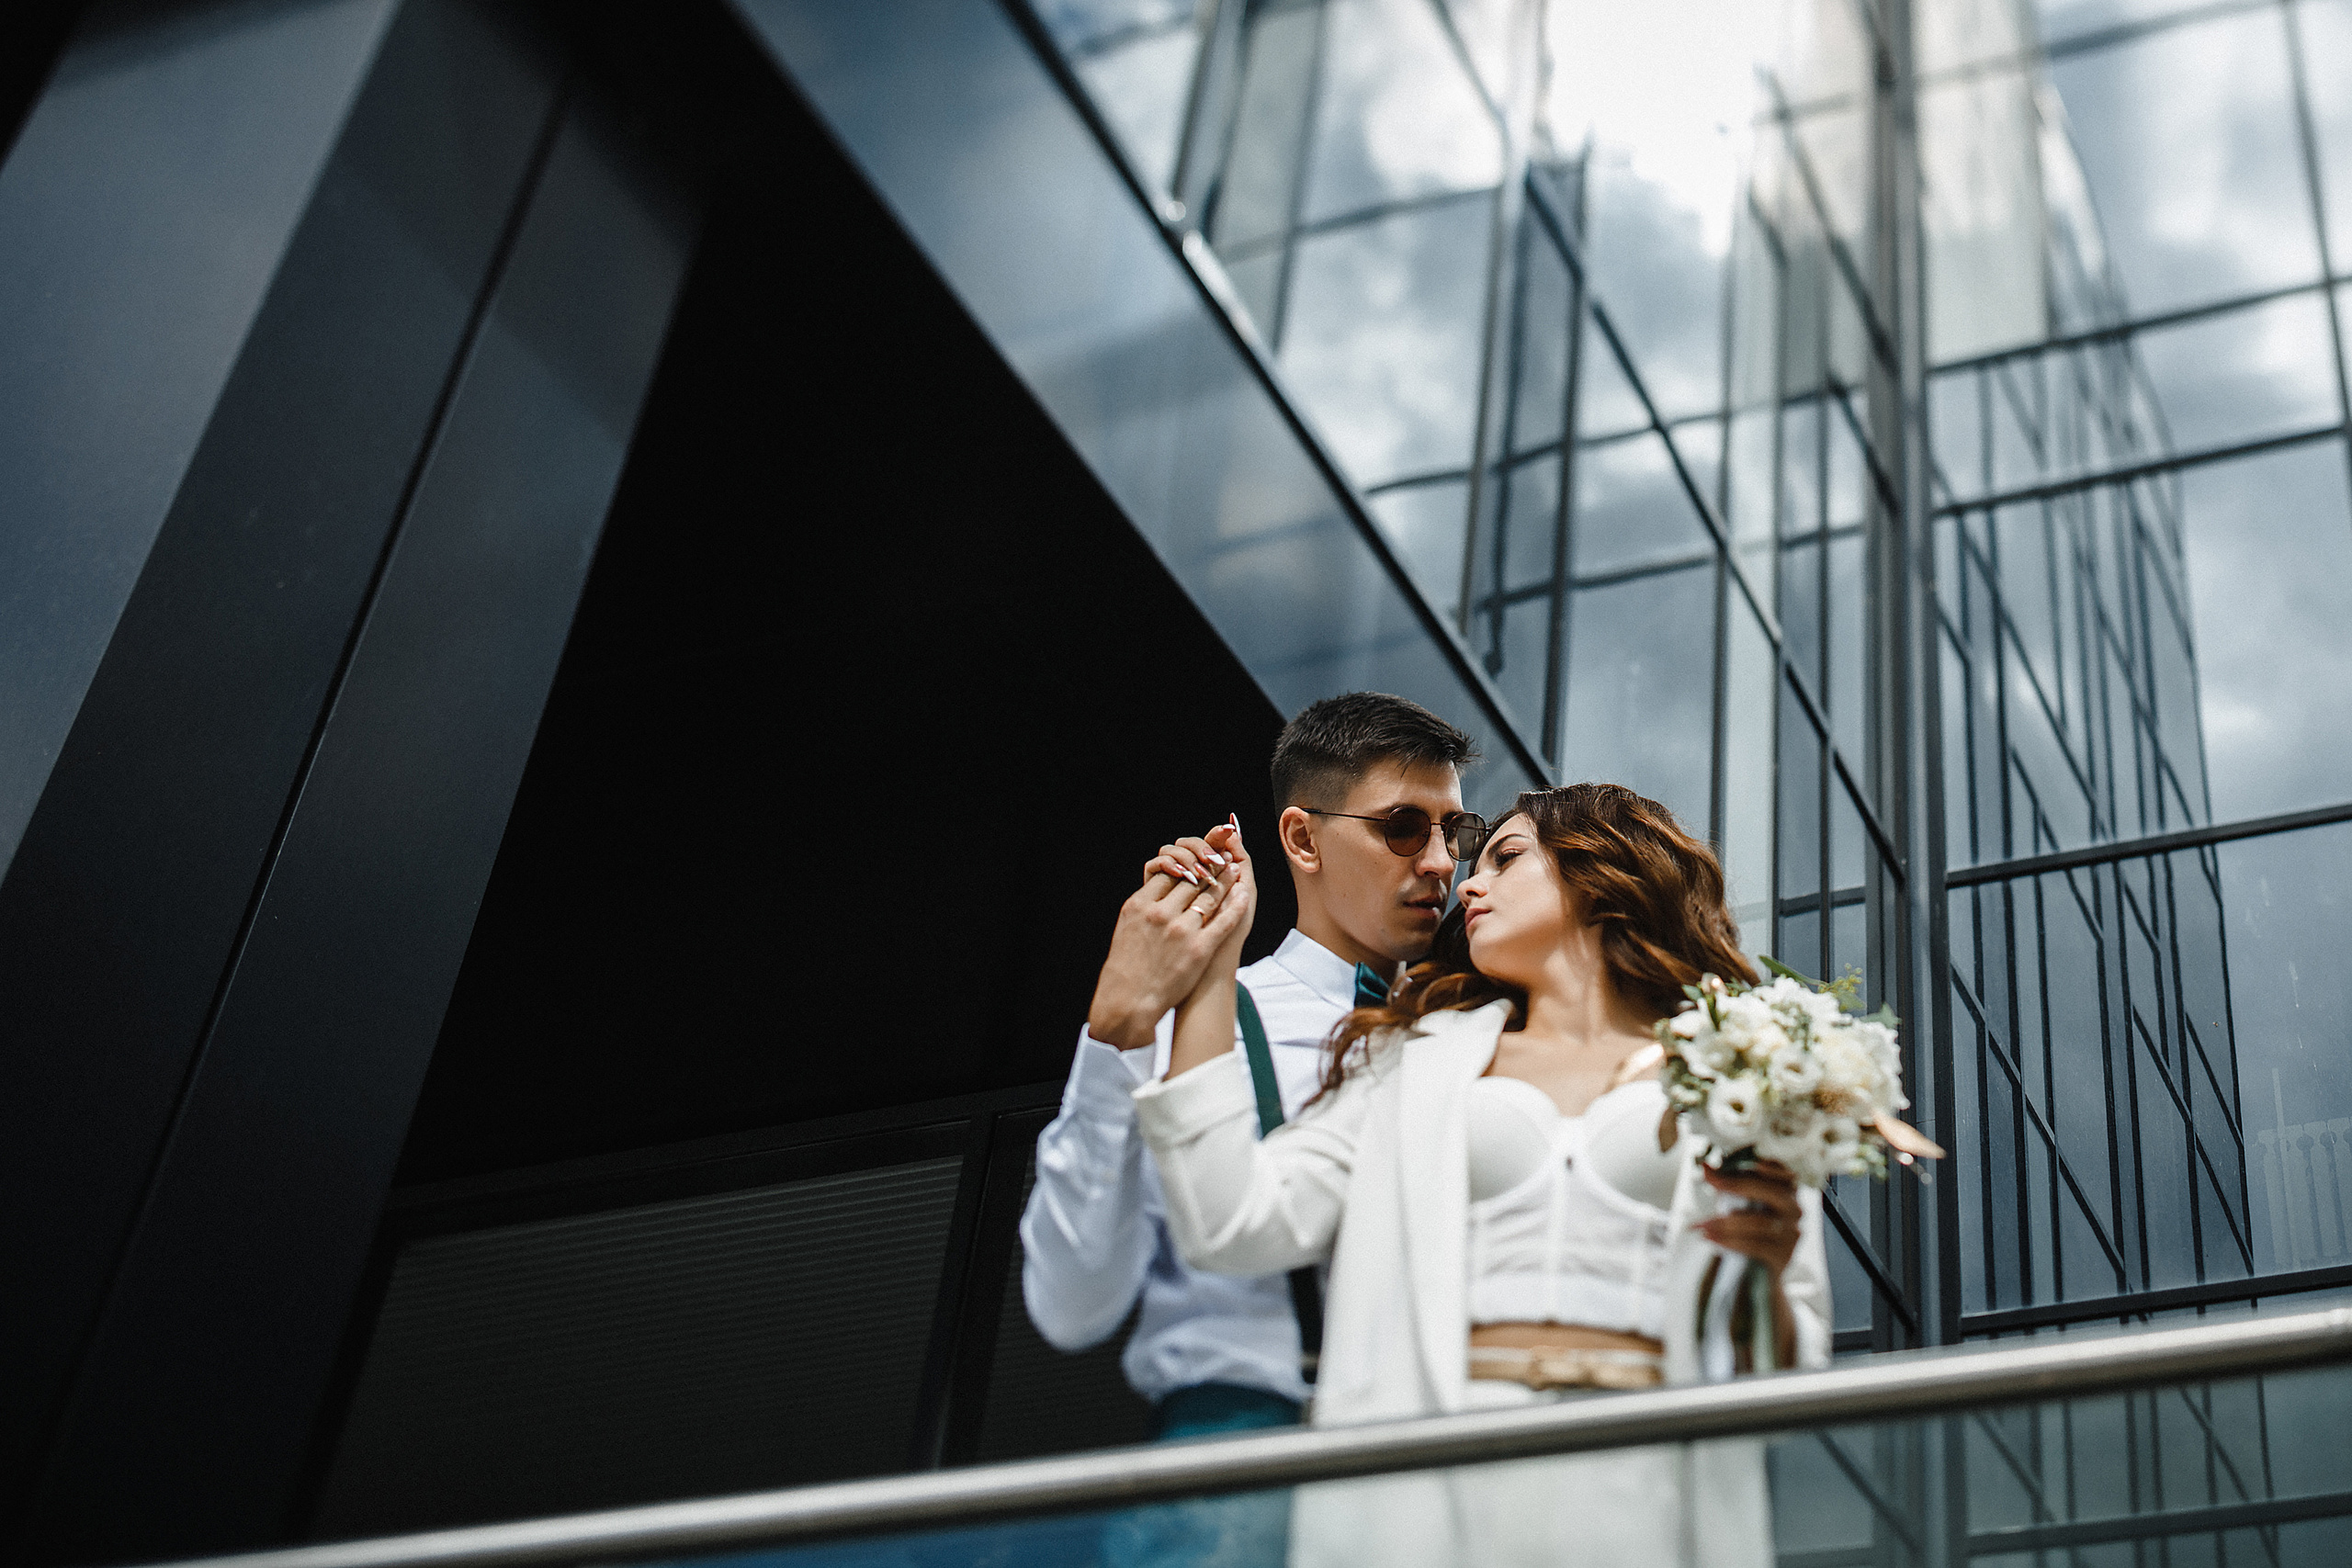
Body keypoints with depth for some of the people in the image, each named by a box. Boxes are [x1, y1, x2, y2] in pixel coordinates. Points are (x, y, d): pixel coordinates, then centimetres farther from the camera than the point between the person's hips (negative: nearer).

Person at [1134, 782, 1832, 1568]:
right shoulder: (1414, 1060, 19)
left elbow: (1793, 1371, 10)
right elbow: (1237, 1225, 5)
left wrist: (1765, 1279, -12)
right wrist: (1212, 963, 10)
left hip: (1642, 1489, -1)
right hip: (1430, 1485, 1)